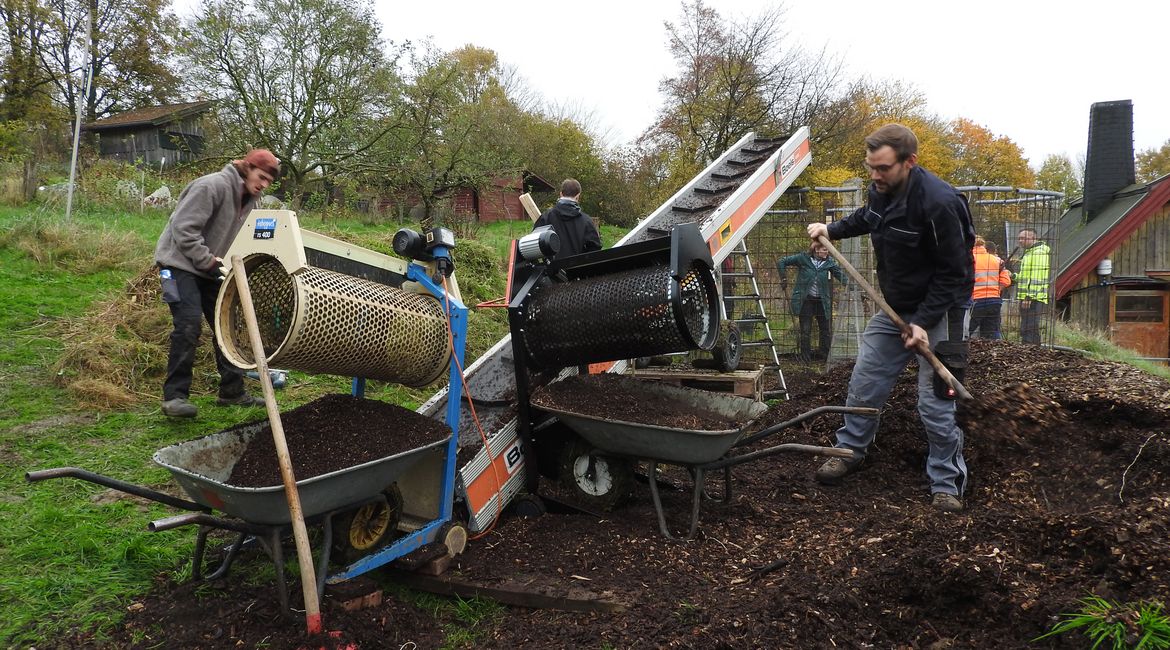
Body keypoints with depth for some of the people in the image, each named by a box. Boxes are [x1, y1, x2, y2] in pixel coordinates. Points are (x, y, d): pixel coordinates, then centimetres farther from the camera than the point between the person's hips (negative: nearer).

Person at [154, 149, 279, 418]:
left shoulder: (249, 199, 8)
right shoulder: (213, 185, -20)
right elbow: (184, 228, -24)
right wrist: (207, 260, -23)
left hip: (210, 268, 9)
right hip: (180, 262, -9)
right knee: (189, 323, -18)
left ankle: (232, 391, 15)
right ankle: (174, 395, -11)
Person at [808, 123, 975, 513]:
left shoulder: (939, 202, -29)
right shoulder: (881, 190, -4)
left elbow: (953, 273, -23)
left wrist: (924, 321, -25)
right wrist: (831, 230, 10)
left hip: (938, 311, -7)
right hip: (895, 308, 7)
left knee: (935, 404, -7)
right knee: (864, 384, 10)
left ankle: (947, 484, 9)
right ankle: (850, 451, 29)